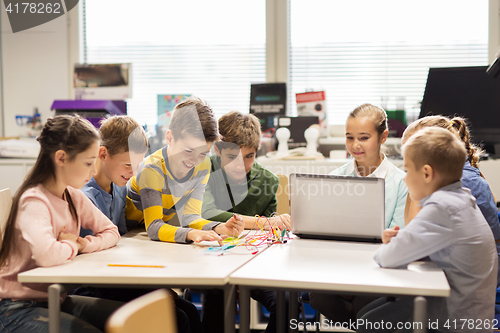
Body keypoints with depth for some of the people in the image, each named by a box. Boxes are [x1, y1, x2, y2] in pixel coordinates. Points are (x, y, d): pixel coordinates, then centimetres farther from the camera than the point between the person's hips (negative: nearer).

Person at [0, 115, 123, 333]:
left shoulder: (74, 197, 4)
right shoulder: (34, 201, -22)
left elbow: (111, 233, 12)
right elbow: (46, 255, -40)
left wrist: (85, 244, -9)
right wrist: (72, 245, -17)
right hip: (20, 307, -8)